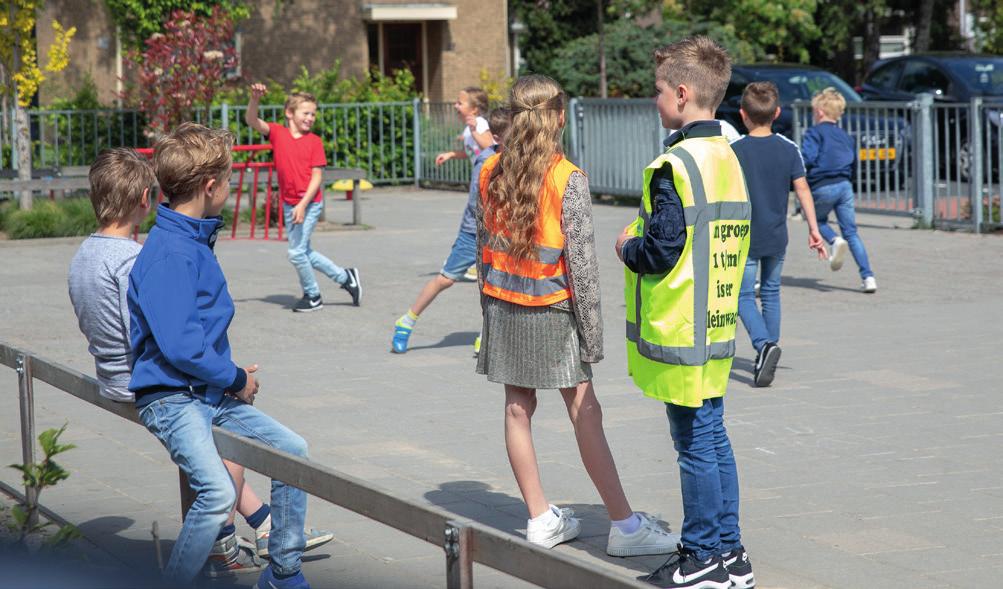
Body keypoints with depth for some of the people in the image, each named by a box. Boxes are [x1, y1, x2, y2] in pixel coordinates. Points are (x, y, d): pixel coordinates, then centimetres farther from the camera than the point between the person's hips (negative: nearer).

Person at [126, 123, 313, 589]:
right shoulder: (169, 253, -19)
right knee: (218, 492, -27)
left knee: (292, 449, 8)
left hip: (210, 393, 10)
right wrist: (236, 379, -12)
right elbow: (178, 345, -25)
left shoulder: (196, 241, 12)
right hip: (170, 398, -10)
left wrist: (231, 374, 7)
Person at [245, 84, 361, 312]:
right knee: (304, 252, 14)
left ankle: (313, 297, 13)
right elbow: (251, 120, -11)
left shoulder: (315, 142, -6)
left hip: (310, 203, -5)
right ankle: (345, 277, 29)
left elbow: (316, 176, -10)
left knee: (297, 252, -7)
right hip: (288, 204, 5)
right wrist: (255, 99, -30)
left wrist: (303, 204, -19)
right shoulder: (277, 133, 1)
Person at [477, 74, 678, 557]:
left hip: (503, 307, 5)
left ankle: (541, 519, 16)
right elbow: (581, 260, -14)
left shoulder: (491, 172, 1)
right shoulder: (567, 180, -14)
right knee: (585, 413, -2)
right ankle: (625, 526, 2)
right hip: (551, 311, -5)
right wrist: (592, 332, -8)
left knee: (518, 409, 10)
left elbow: (483, 244, 8)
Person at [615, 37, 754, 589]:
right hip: (717, 326, 9)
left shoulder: (675, 165, -18)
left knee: (694, 444, -1)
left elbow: (661, 251, -22)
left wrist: (628, 247, -1)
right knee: (713, 438, 14)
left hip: (680, 333, -9)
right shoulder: (727, 158, 11)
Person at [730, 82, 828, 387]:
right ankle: (769, 352, 21)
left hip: (745, 238, -4)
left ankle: (764, 344, -23)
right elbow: (802, 190, -1)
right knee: (771, 293, 17)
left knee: (744, 295, 1)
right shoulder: (789, 149, -2)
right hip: (777, 237, 4)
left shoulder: (734, 150, -11)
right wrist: (813, 230, 5)